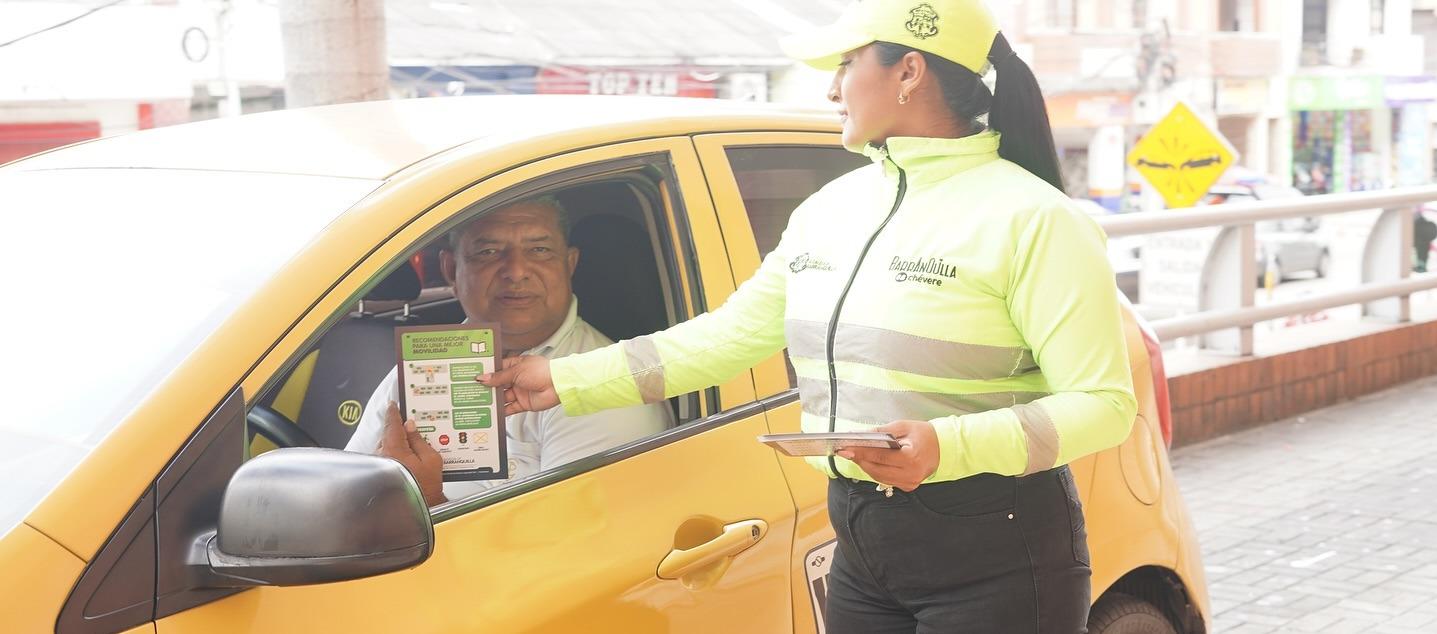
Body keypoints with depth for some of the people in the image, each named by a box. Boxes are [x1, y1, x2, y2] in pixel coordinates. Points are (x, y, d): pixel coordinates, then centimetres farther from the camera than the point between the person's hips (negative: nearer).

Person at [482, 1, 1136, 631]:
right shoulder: (830, 208, 10)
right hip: (862, 550, 7)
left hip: (994, 562, -6)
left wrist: (949, 447, -30)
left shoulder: (1031, 219, -12)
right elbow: (730, 333, 15)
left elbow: (1105, 403, -16)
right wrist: (565, 380, 13)